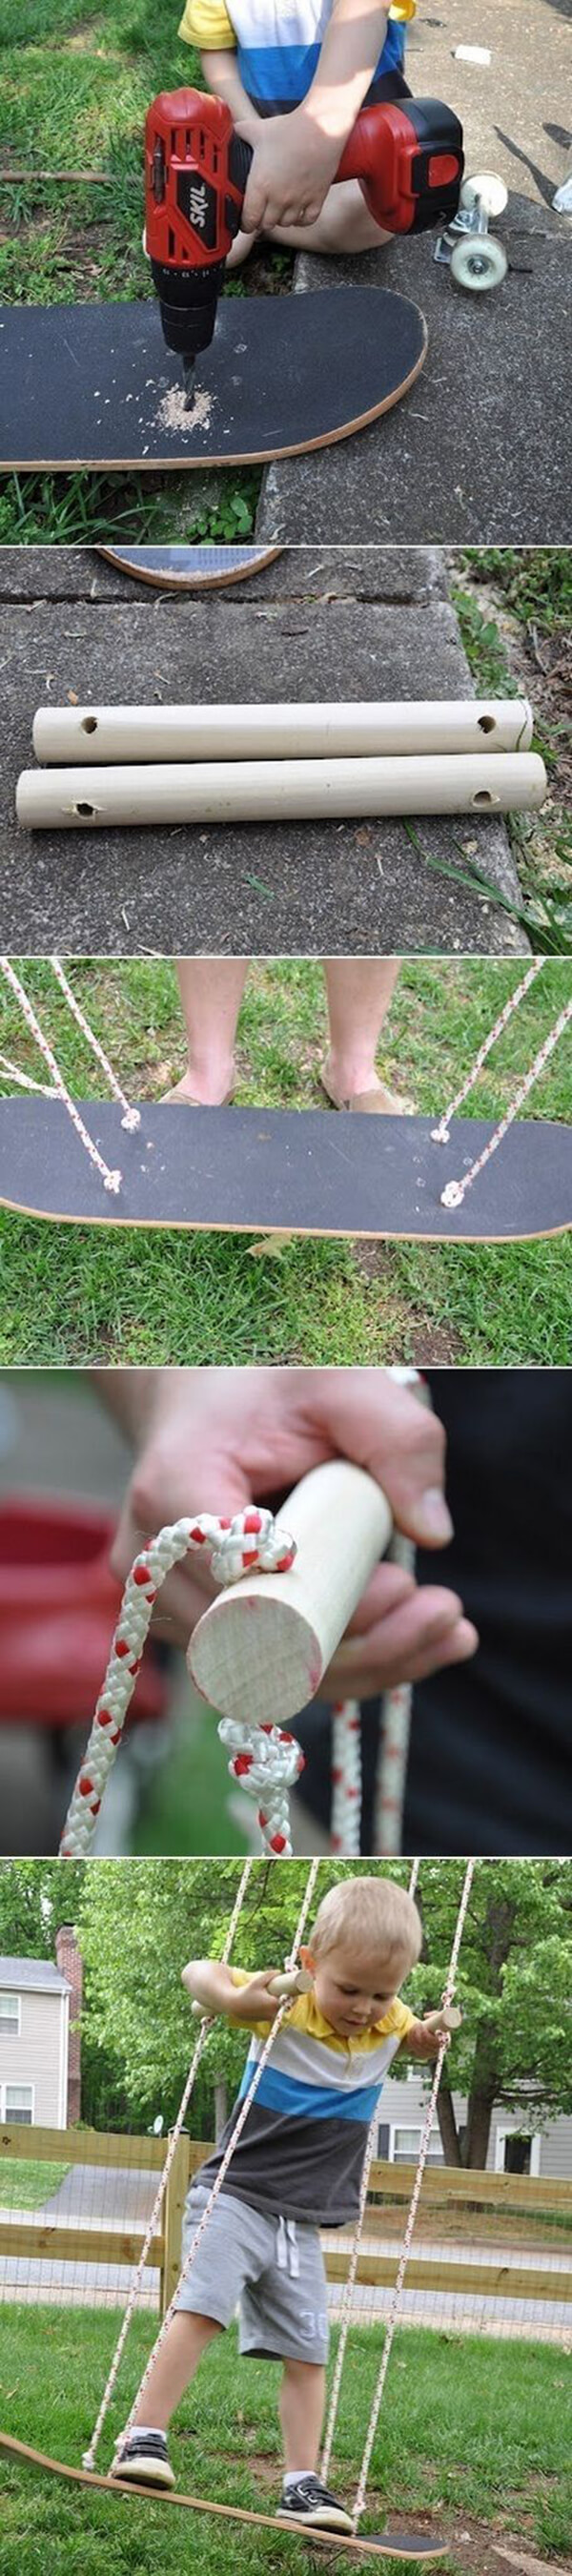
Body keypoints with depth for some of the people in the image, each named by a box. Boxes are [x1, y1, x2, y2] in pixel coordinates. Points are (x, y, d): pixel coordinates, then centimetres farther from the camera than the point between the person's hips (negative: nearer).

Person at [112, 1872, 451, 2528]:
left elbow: (415, 2036, 25)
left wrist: (431, 2037, 2)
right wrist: (234, 1999, -30)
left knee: (307, 2351, 4)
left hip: (305, 2221, 5)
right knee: (201, 2307, -20)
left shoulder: (389, 2022, 0)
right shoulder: (283, 2006, -14)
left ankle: (302, 2485, 11)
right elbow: (198, 1972, -10)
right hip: (236, 2196, -5)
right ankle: (143, 2439, -14)